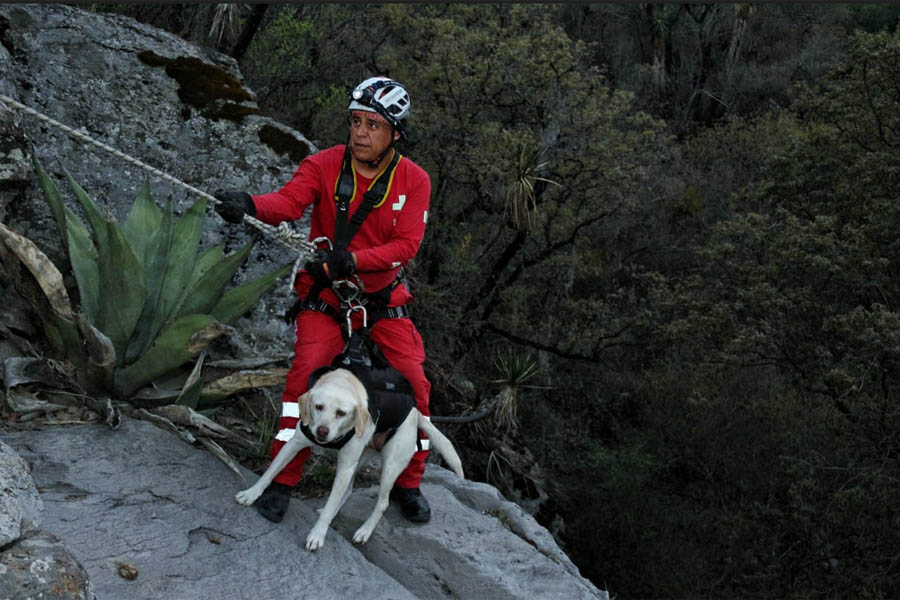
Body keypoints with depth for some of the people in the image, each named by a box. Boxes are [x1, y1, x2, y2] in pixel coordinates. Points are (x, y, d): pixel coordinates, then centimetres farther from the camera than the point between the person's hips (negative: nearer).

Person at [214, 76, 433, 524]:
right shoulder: (323, 166, -12)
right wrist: (249, 205, -52)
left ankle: (408, 483, 16)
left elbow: (407, 244, -17)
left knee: (414, 383, -5)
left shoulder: (413, 181, -9)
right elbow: (288, 201, -29)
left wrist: (350, 260, -32)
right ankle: (281, 479, -6)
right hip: (324, 296, -1)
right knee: (306, 372, -20)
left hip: (383, 299, 2)